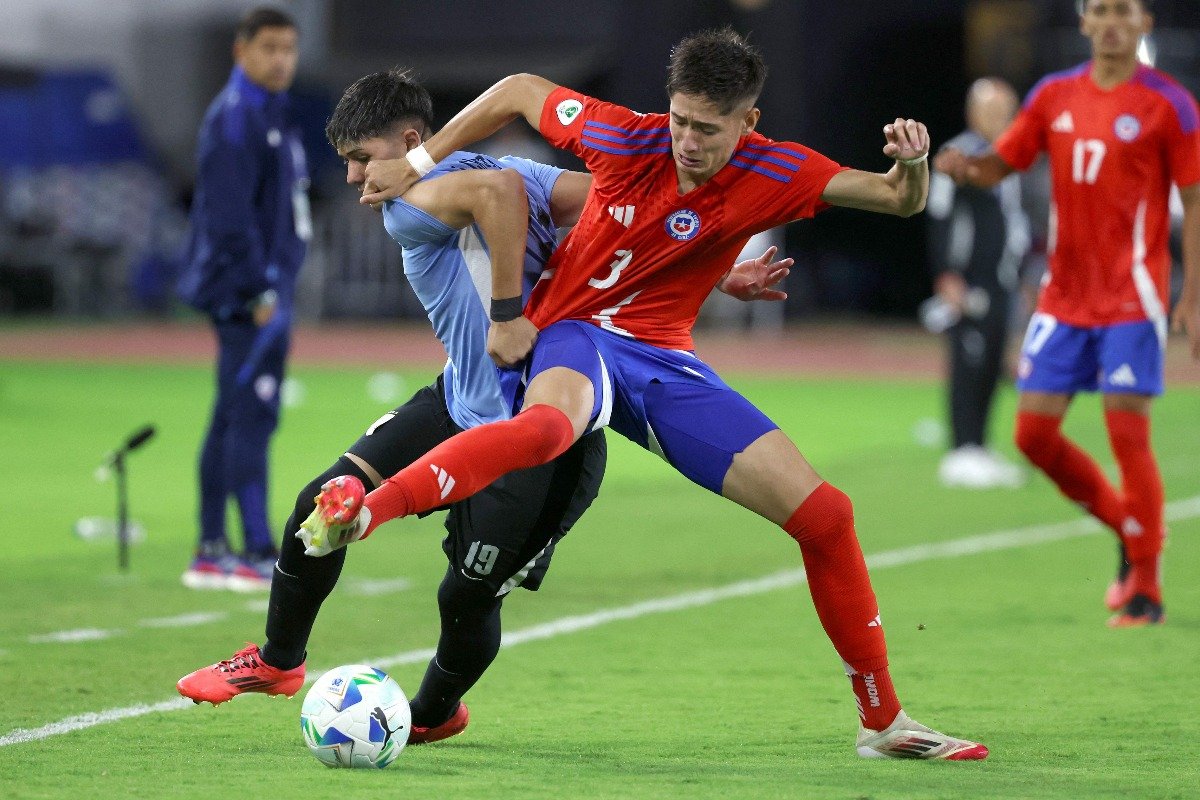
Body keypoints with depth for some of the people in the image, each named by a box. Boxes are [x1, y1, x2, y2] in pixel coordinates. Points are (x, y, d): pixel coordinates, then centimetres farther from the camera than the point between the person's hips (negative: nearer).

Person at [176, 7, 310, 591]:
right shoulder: (234, 119, -12)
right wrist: (260, 292, -22)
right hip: (246, 296, -10)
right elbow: (230, 216, -19)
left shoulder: (272, 115, 19)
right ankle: (258, 554, -12)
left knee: (235, 420, 10)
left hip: (265, 295, 10)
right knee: (252, 416, -11)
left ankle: (211, 554, 13)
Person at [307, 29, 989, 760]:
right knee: (548, 424, -43)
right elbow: (519, 91, 3)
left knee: (823, 513, -4)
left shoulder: (774, 175, -8)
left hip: (666, 361, 3)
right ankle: (358, 516, -52)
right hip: (577, 340, -3)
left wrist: (912, 165, -31)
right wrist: (419, 164, 8)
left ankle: (883, 721, 9)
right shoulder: (624, 138, -13)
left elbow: (898, 200, -8)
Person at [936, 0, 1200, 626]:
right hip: (1064, 295, 5)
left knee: (1128, 433, -9)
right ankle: (1127, 527, 24)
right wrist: (964, 167, -11)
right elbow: (1001, 164, 14)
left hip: (1131, 299, -5)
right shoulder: (1053, 96, 8)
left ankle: (1145, 588, 3)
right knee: (1034, 432, 2)